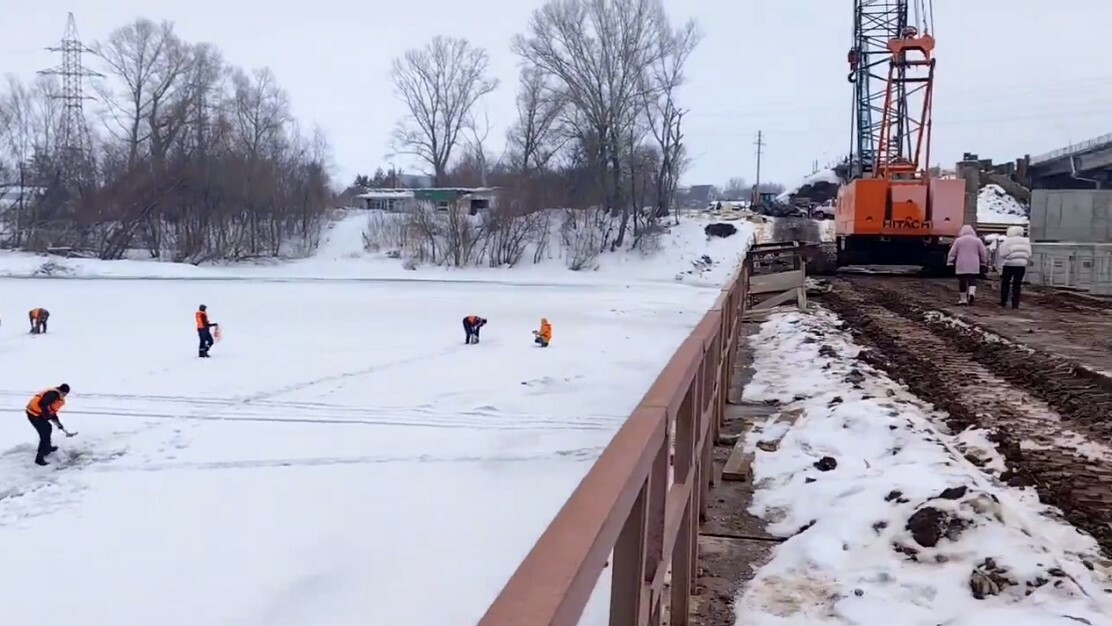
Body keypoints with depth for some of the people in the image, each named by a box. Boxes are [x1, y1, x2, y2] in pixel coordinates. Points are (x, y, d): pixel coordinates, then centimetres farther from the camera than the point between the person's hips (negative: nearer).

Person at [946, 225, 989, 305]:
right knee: (972, 280, 7)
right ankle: (972, 292, -20)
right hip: (974, 266, 1)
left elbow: (952, 253, 1)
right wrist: (984, 263, 17)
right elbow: (983, 253, 8)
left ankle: (963, 299, 8)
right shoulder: (977, 240, 6)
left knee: (962, 281, 4)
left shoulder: (958, 240, 3)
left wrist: (949, 263, 7)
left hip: (961, 266, -1)